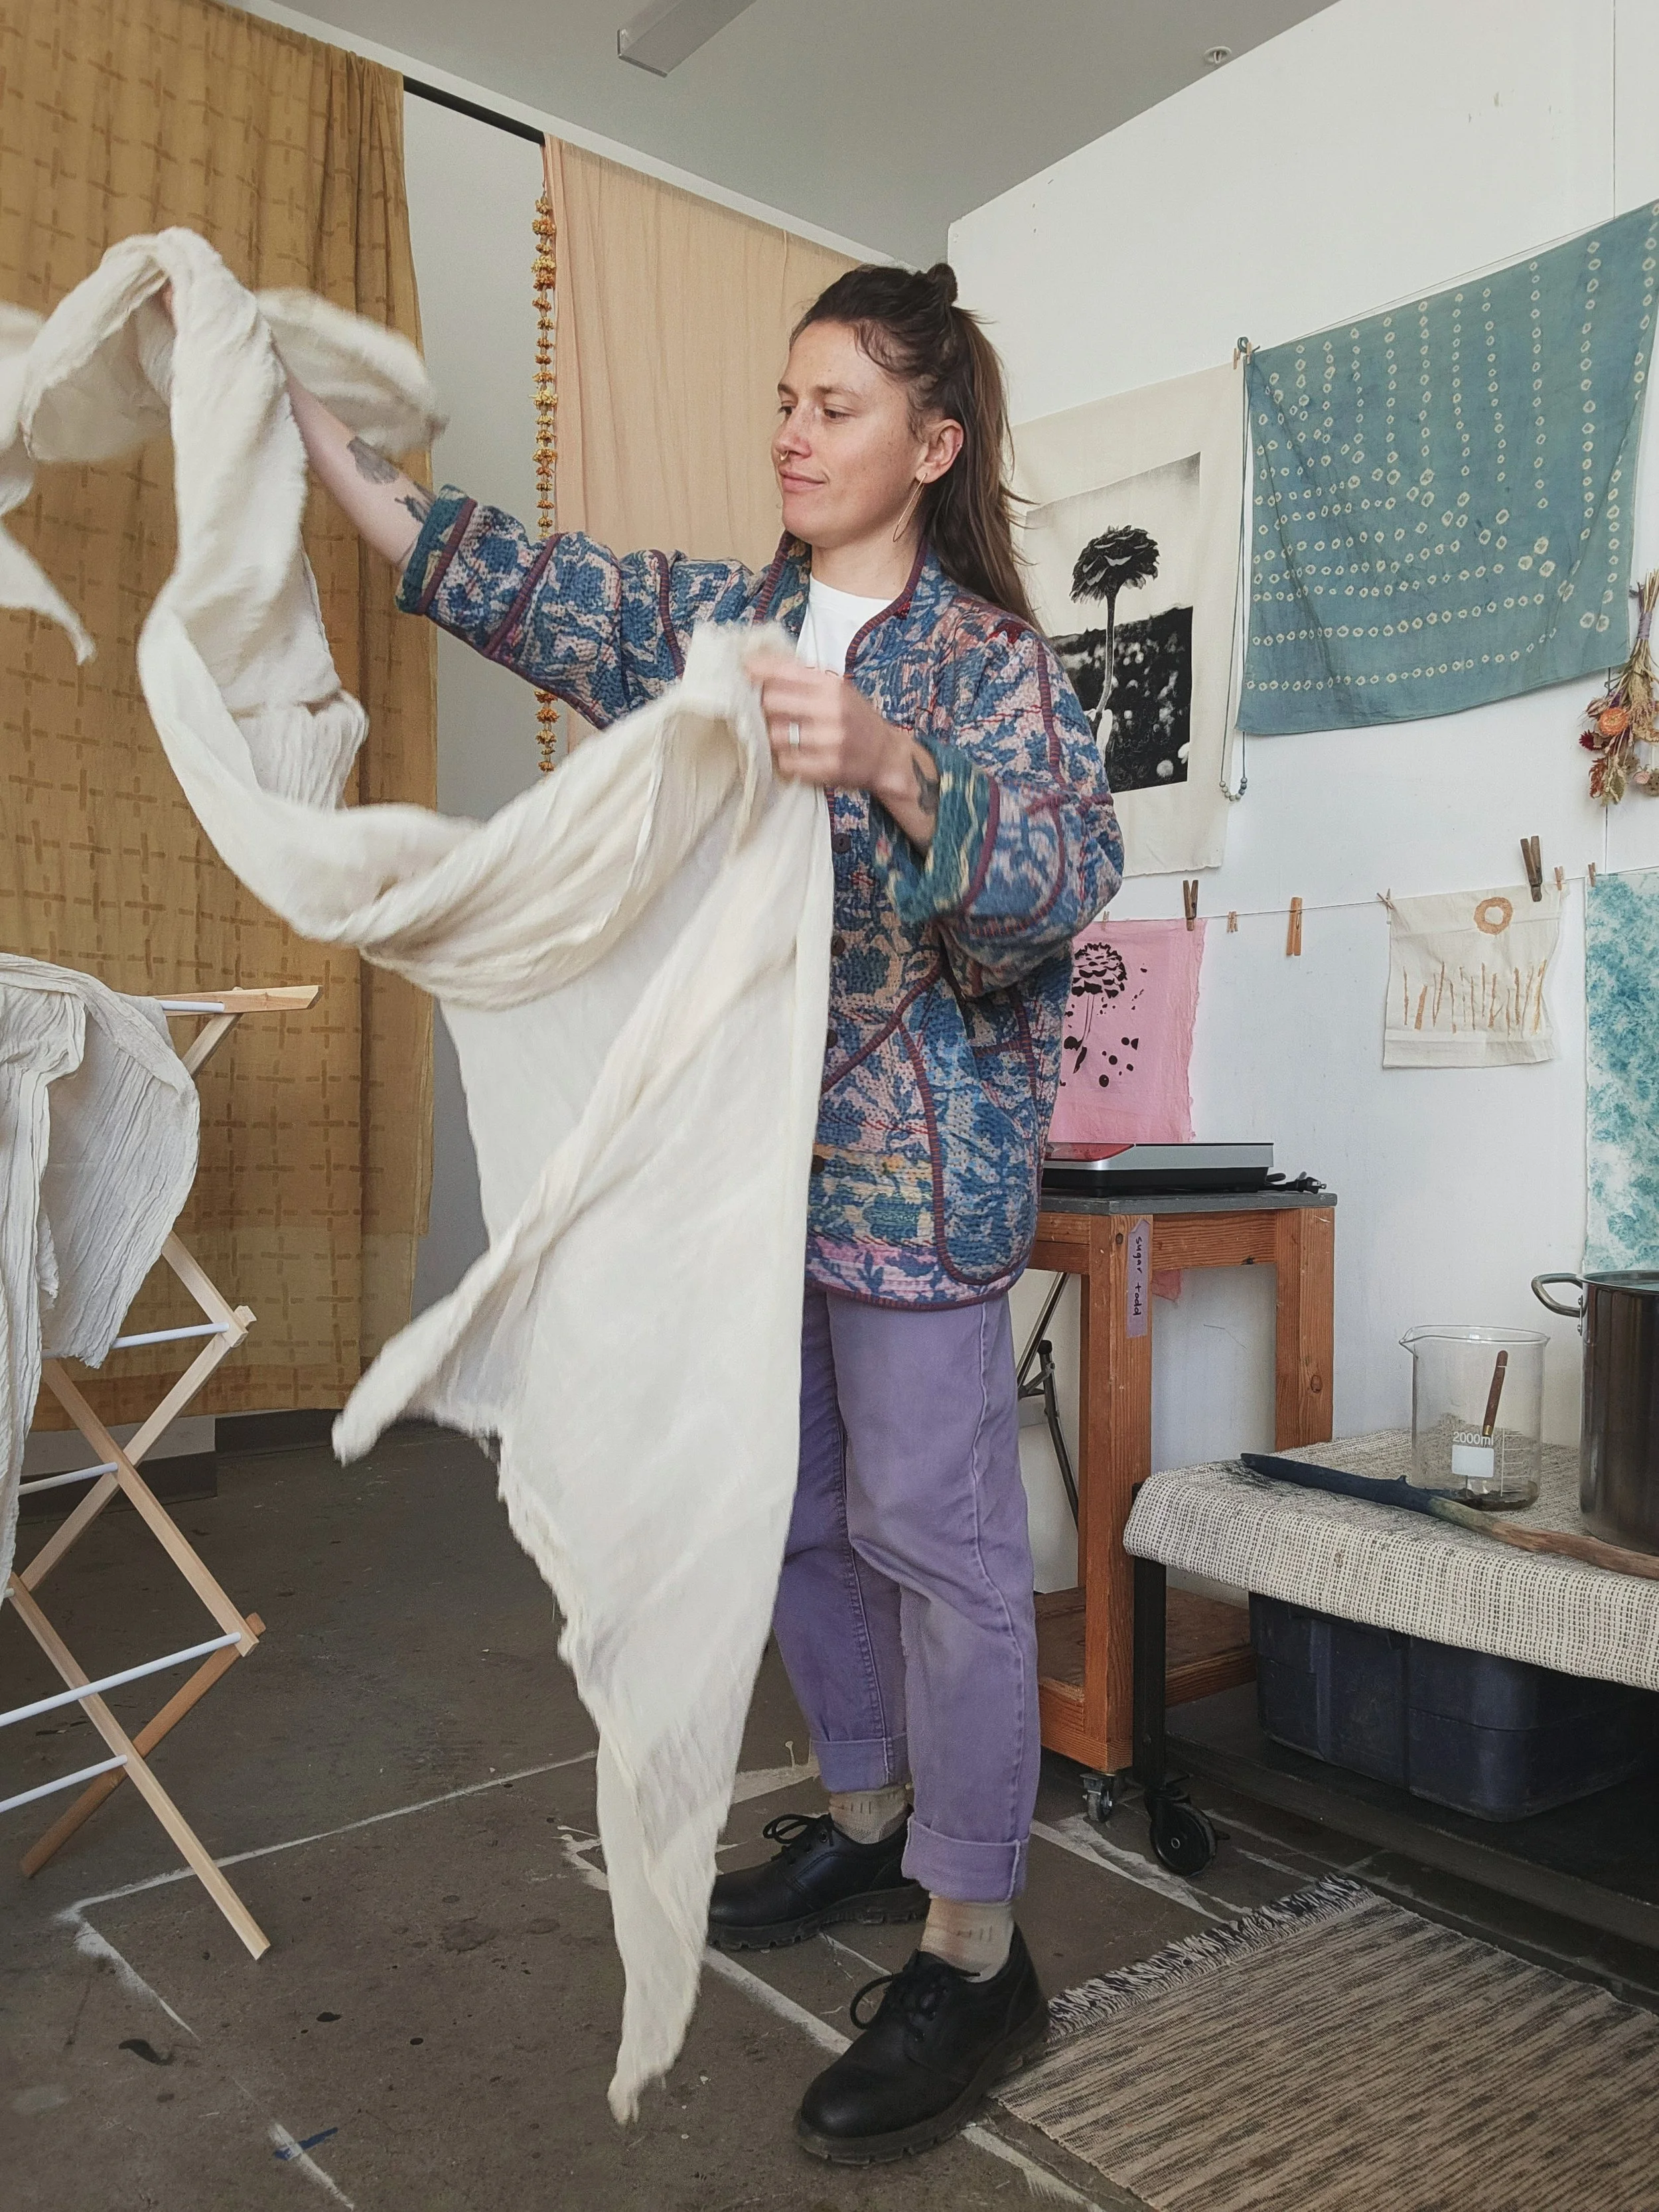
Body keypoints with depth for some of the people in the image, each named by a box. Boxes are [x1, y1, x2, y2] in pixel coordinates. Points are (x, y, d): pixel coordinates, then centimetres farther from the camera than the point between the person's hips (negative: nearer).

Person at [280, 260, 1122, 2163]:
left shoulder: (987, 658, -5)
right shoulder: (718, 617, 12)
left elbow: (1066, 884, -18)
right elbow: (489, 571, 11)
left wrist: (888, 766, -33)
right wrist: (283, 399, 9)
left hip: (917, 1162, -6)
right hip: (756, 1146, 7)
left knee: (932, 1532, -2)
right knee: (795, 1508, 16)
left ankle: (974, 1951, 13)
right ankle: (869, 1824, 36)